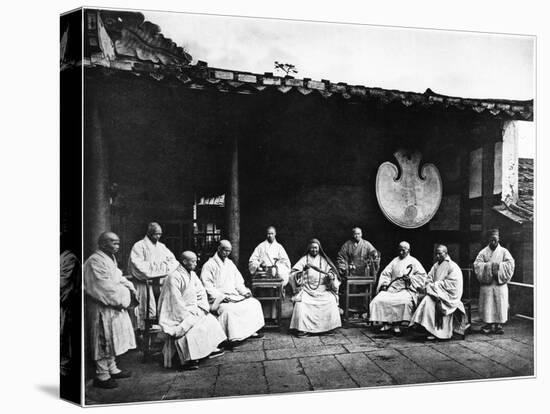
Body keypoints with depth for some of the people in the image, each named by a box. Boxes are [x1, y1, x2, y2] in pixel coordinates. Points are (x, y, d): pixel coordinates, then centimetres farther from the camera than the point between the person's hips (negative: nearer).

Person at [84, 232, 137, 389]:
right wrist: (123, 299, -18)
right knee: (103, 341, 0)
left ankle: (112, 369, 31)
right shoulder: (95, 261, -20)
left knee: (111, 340, 18)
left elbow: (118, 279, 17)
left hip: (114, 307, 10)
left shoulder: (110, 259, 12)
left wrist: (130, 289, 0)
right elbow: (105, 288, -25)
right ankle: (102, 376, 11)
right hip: (102, 309, -10)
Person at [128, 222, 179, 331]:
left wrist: (167, 265, -7)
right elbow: (137, 265, -11)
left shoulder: (161, 247, 19)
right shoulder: (139, 246, -1)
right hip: (145, 283, -6)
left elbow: (173, 260, 15)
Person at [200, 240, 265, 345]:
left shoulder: (230, 263, 17)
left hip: (234, 296, 7)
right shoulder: (209, 265, -5)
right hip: (217, 299, -7)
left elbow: (238, 281, 20)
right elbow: (207, 286, -12)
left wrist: (245, 292, 1)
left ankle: (251, 331, 3)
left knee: (254, 303, -4)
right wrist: (221, 296, -23)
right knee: (227, 309, -36)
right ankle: (232, 338, -28)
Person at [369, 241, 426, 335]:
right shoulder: (395, 261, 20)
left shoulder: (413, 262, 8)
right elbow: (385, 273, 16)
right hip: (391, 288, 4)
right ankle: (386, 323, -10)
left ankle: (396, 324, -21)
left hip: (406, 289, -4)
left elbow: (422, 275, 0)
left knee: (404, 301, -37)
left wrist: (410, 278, -14)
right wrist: (384, 283, -2)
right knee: (378, 300, -21)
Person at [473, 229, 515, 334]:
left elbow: (510, 264, -6)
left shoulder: (504, 251, 6)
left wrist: (498, 265, -16)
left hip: (500, 284, 0)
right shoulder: (483, 252, 6)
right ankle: (488, 324, 8)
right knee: (487, 305, 0)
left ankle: (498, 325, 9)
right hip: (486, 283, 0)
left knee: (500, 304, 1)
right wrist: (489, 265, -15)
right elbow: (477, 265, -5)